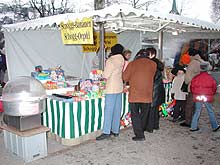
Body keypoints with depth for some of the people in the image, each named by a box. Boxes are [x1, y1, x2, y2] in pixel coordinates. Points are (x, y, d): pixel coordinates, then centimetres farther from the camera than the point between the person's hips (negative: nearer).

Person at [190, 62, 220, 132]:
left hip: (198, 97, 1)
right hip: (207, 98, -1)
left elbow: (192, 87, 3)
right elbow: (214, 88, 5)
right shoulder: (211, 78, -5)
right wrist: (211, 94, 22)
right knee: (210, 112, 12)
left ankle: (193, 127, 12)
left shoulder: (195, 78, -5)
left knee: (197, 112, 10)